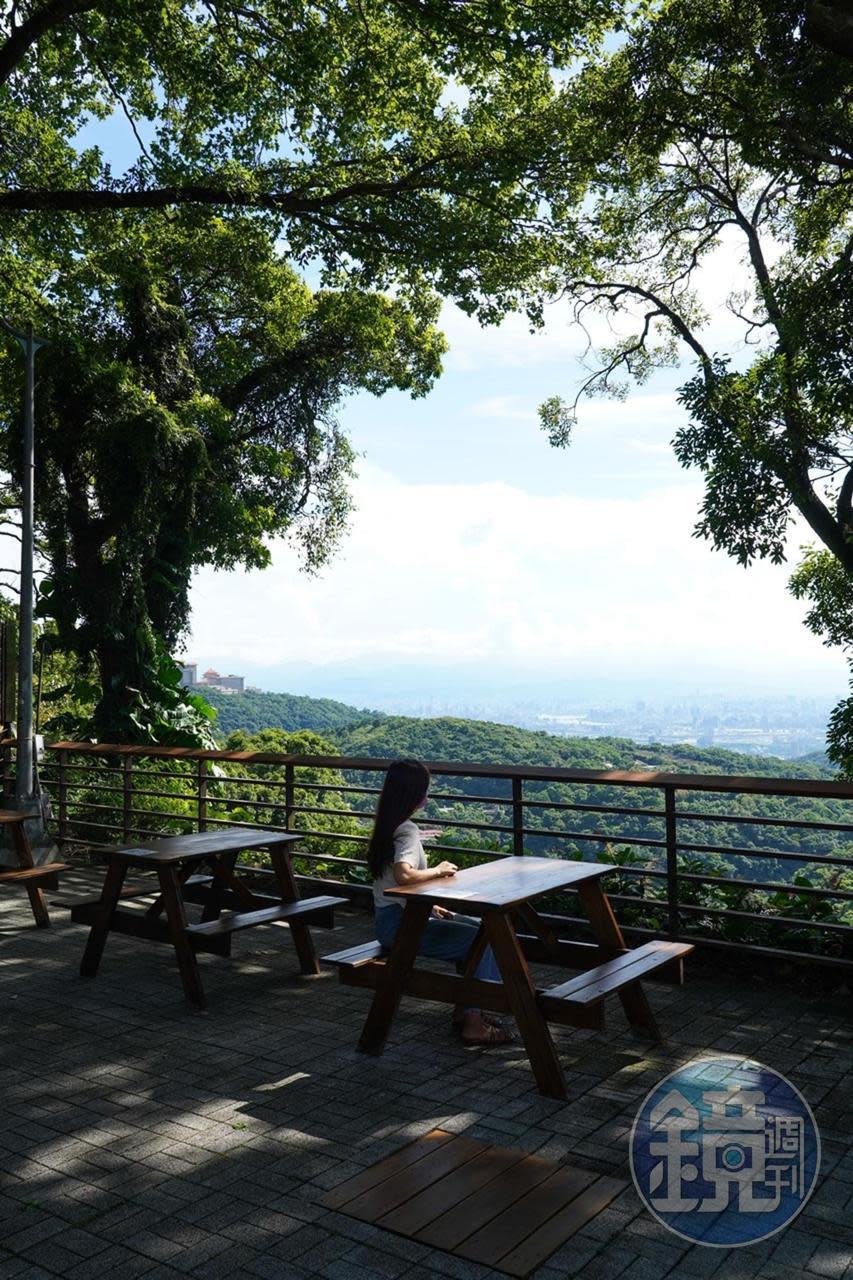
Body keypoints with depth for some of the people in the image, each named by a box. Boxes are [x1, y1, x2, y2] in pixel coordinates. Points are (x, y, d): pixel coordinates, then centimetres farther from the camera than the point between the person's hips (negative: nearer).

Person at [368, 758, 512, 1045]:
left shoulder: (390, 825, 9)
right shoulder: (407, 832, -20)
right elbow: (403, 875, -38)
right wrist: (438, 871, -21)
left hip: (402, 914, 10)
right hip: (398, 924, -10)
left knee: (477, 927, 16)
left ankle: (469, 1008, 19)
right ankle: (474, 1024, -3)